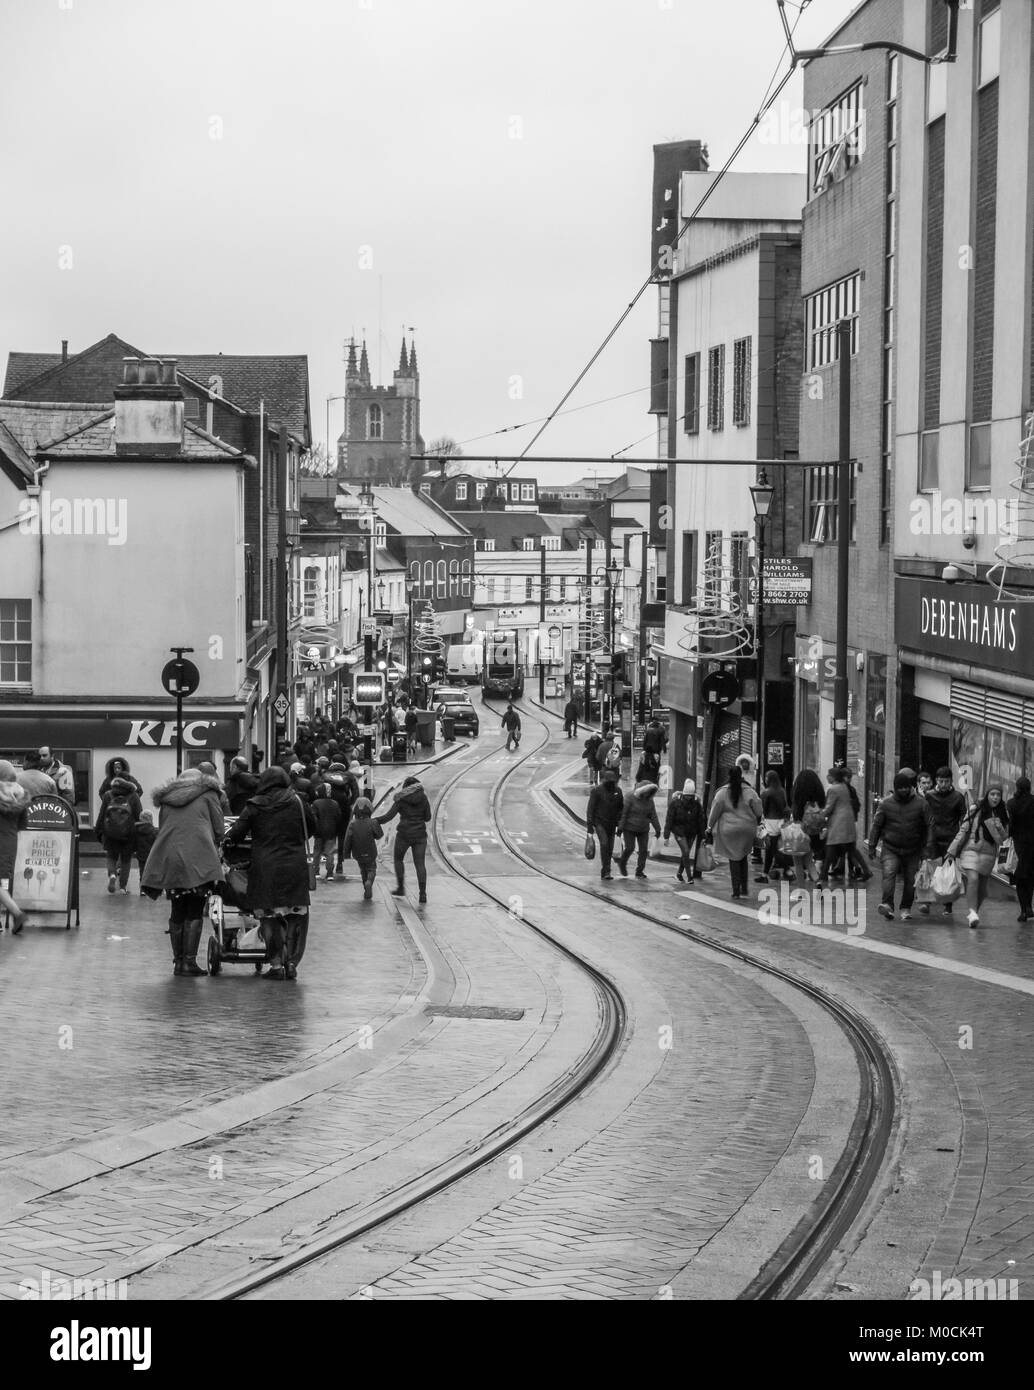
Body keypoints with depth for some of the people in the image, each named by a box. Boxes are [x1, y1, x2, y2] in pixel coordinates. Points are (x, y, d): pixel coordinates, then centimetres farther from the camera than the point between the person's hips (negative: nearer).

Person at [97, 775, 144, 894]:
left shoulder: (107, 795, 4)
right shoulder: (133, 796, 2)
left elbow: (101, 815, 3)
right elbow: (139, 815, -2)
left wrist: (99, 831, 10)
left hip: (110, 832, 0)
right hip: (128, 833, 0)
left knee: (111, 857, 16)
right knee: (126, 859, 12)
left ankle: (112, 874, -14)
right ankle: (123, 886, 10)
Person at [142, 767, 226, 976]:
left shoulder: (165, 800, 25)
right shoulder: (208, 795, 14)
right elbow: (219, 830, 9)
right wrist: (217, 854, 24)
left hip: (167, 860, 4)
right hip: (197, 859, -4)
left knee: (177, 912, 13)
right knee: (195, 912, -1)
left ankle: (178, 960, 13)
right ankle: (189, 961, -7)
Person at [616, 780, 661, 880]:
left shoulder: (649, 801, 2)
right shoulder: (630, 799, -13)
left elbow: (653, 816, 5)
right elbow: (623, 814, -12)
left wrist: (657, 829, 1)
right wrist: (620, 828, -14)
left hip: (643, 830, 4)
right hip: (630, 828, -4)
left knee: (644, 850, -3)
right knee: (629, 848, -11)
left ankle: (640, 871, 5)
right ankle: (622, 863, 17)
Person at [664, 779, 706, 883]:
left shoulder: (696, 804, -4)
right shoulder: (675, 803, -12)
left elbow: (701, 821, 2)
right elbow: (669, 820, -9)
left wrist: (703, 836, 2)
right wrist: (666, 836, -11)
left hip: (691, 833, 3)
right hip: (679, 831, -3)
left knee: (686, 854, 9)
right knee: (686, 852, -15)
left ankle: (679, 874, 28)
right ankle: (689, 877, -12)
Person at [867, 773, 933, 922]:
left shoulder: (920, 804, -1)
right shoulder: (886, 803, -1)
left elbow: (928, 826, 3)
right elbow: (876, 825, 4)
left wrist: (928, 847, -1)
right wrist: (872, 846, 3)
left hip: (912, 851, 1)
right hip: (891, 848, -1)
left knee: (910, 880, 4)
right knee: (889, 874, -19)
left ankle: (906, 908, 17)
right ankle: (887, 905, -26)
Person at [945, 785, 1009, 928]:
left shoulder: (1003, 815, 6)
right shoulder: (975, 810, -2)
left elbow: (1004, 838, 8)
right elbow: (963, 831, 2)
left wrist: (999, 828, -15)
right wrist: (951, 853, 1)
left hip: (988, 854, 3)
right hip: (970, 850, -3)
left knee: (982, 888, 5)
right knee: (973, 879, -23)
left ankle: (974, 912, 25)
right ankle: (973, 912, -26)